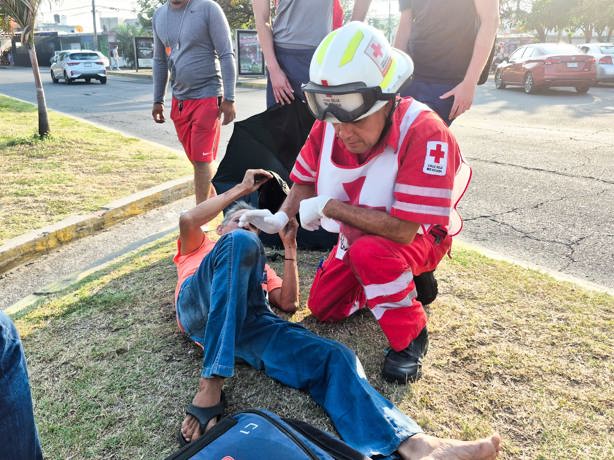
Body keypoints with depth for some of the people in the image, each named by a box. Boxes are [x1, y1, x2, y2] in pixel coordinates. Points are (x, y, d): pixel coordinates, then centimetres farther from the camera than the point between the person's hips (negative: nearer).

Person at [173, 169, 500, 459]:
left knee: (333, 357, -23)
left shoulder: (259, 268, 40)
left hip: (252, 323, 3)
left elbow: (289, 303, 21)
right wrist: (241, 189, 16)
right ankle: (210, 387, -39)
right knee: (241, 243, -34)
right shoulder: (197, 247, 35)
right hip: (200, 304, -3)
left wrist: (289, 246, 19)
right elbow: (187, 220, 9)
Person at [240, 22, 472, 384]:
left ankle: (410, 336, -12)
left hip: (419, 236, -6)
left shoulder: (424, 133, -37)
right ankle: (404, 282, 28)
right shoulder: (329, 126, -18)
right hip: (360, 235, 7)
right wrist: (281, 218, -18)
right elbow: (307, 181, 1)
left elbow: (404, 230, -39)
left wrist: (328, 207, -32)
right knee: (323, 307, 10)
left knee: (370, 251, -38)